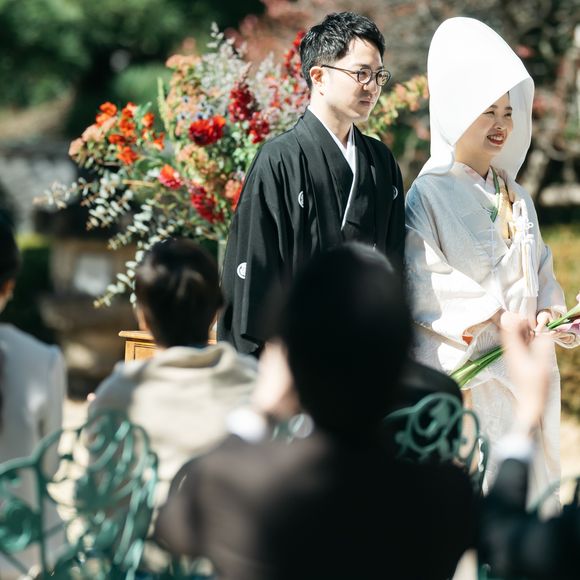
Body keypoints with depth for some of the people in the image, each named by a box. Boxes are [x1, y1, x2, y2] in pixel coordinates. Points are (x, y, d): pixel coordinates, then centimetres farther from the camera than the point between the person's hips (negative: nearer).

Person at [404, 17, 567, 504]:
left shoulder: (516, 199, 14)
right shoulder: (430, 195, -6)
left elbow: (541, 270, 17)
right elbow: (419, 283, -13)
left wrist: (548, 310, -4)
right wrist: (493, 317, -17)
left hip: (521, 369, 7)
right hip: (461, 372, -6)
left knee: (523, 481, 7)